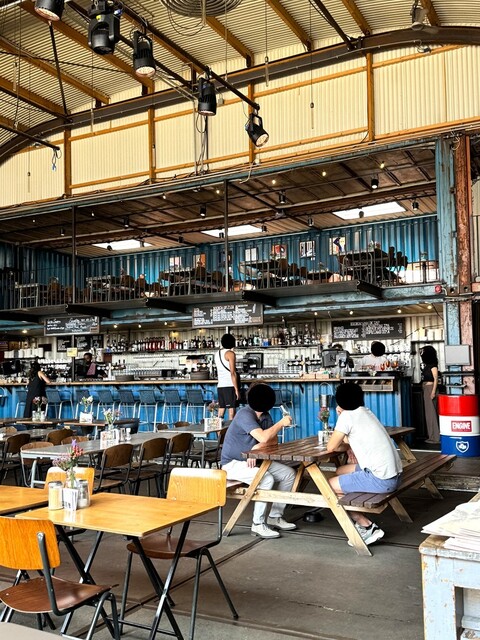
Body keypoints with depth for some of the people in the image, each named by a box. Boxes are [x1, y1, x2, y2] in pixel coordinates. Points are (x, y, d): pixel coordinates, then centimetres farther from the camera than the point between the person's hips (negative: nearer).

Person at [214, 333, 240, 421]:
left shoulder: (217, 353, 15)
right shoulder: (230, 353, -7)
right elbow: (232, 373, -13)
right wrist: (237, 389, -12)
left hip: (220, 386, 7)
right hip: (229, 386, -7)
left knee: (221, 410, 7)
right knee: (231, 410, -5)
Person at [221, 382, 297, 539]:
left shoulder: (264, 415, 4)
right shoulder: (245, 414, -23)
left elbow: (272, 439, 1)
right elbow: (263, 437, -34)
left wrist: (257, 447, -20)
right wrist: (281, 423, -21)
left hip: (253, 459, 9)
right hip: (233, 463, -9)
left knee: (289, 474, 1)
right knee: (267, 479, -31)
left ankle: (275, 517, 7)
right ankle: (258, 524, -17)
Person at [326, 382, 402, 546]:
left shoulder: (347, 416, -8)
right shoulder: (365, 412, 16)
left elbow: (331, 447, -1)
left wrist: (346, 446, 12)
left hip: (381, 479, -9)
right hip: (394, 475, 9)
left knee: (329, 485, 3)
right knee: (341, 471, 23)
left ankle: (368, 527, 4)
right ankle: (360, 521, 21)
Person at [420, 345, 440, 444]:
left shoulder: (433, 365, -9)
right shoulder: (427, 365, 16)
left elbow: (436, 379, -14)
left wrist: (433, 391, -20)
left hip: (430, 388, -9)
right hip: (426, 389, 9)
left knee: (431, 412, -7)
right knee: (429, 413, 10)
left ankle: (435, 437, -4)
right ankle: (432, 436, 16)